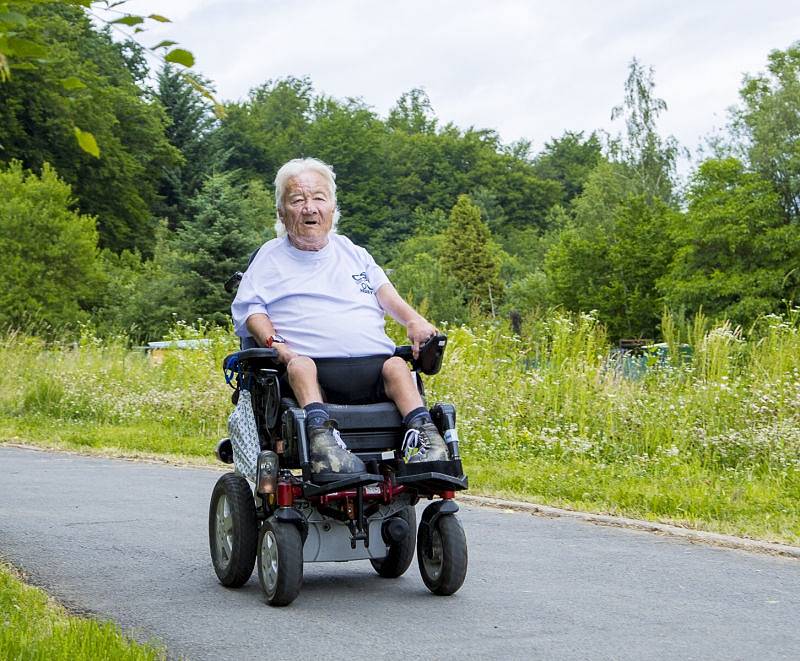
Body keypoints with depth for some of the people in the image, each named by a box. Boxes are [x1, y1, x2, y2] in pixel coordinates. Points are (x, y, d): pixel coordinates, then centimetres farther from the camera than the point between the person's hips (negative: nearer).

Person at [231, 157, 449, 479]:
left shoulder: (351, 251, 30)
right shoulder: (270, 257, 20)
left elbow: (383, 289, 26)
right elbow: (248, 308, 11)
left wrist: (413, 320, 4)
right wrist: (272, 342, -10)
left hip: (373, 364, 3)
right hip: (314, 367, -3)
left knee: (396, 366, -31)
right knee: (301, 366, -38)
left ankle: (421, 431, -48)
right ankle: (320, 432, -57)